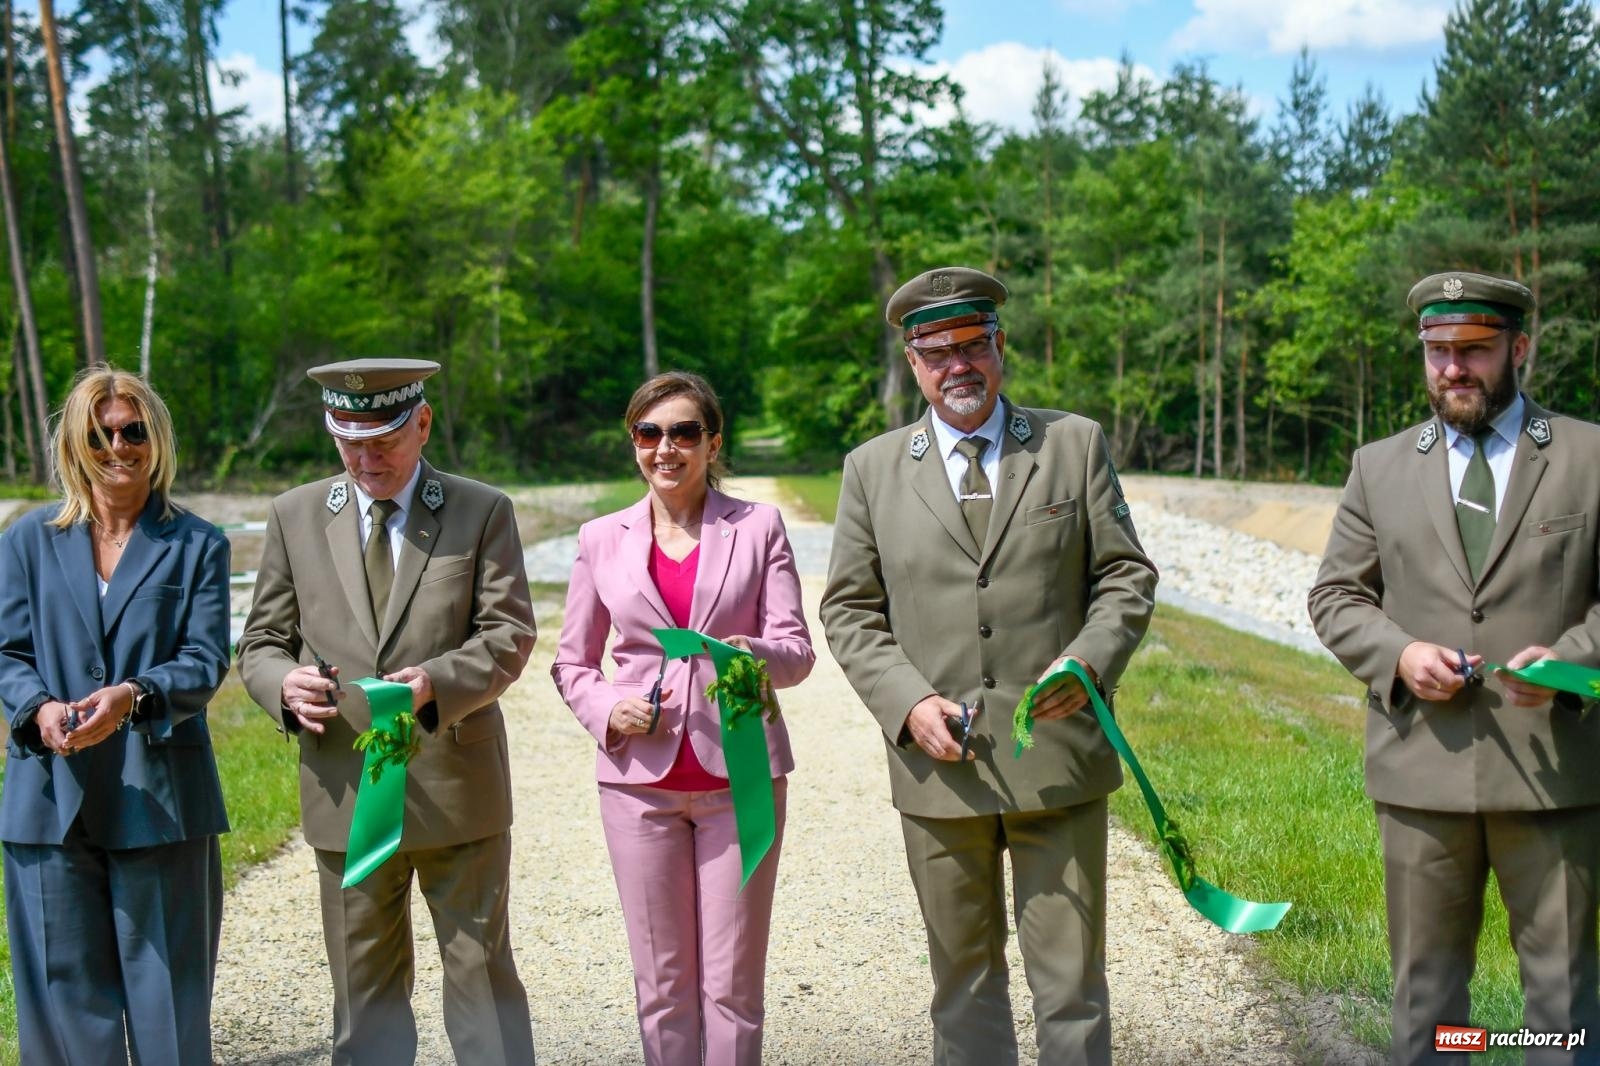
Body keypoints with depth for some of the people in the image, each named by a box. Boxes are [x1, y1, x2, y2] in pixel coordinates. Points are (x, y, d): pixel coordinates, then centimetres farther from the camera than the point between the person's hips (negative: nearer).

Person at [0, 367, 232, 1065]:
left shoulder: (196, 545, 5)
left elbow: (205, 662, -3)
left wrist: (134, 697, -23)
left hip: (160, 797, -1)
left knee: (166, 979, 3)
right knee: (65, 984, 6)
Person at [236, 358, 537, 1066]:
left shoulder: (482, 512, 2)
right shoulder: (296, 515, 8)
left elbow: (509, 633, -5)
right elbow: (262, 642, 9)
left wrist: (439, 681, -24)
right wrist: (285, 683, -15)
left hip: (457, 787, -2)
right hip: (345, 791, 2)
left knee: (482, 970, 6)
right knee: (364, 983, 11)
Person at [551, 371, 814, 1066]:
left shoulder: (758, 527, 4)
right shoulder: (602, 539, 8)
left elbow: (797, 650, -1)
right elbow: (571, 662, 13)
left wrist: (755, 656, -24)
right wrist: (606, 710, -8)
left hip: (739, 773, -1)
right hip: (640, 775, 1)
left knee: (733, 982, 2)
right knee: (661, 981, 7)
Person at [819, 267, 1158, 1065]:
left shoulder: (1075, 444, 6)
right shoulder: (872, 469, 7)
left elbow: (1126, 575, 6)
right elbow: (850, 610, 7)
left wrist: (1090, 661, -13)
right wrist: (908, 703, -9)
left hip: (1059, 757, 0)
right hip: (938, 763, 1)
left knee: (1071, 980, 4)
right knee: (964, 982, 12)